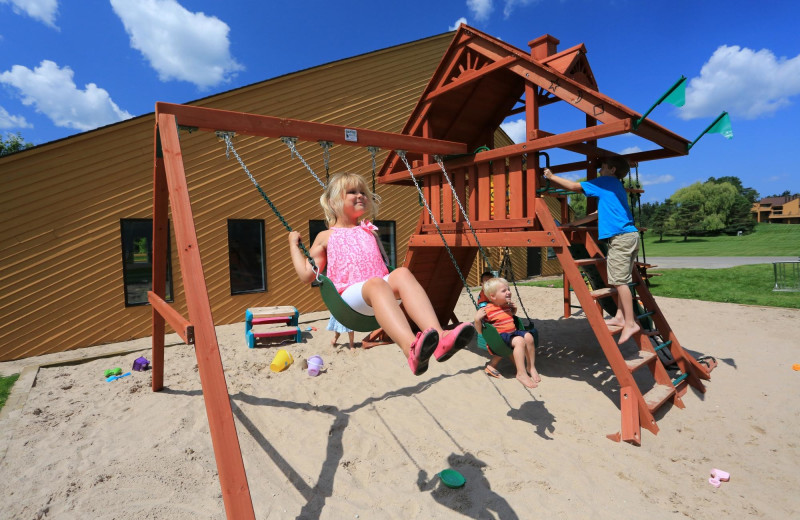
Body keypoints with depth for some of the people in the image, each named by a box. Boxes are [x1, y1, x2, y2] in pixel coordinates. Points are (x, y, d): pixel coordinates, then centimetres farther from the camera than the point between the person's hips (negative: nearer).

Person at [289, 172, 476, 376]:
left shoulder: (369, 231, 30)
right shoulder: (326, 237, 20)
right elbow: (307, 275, 18)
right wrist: (294, 245, 20)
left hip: (381, 282, 4)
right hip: (350, 294, -3)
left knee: (402, 273, -30)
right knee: (376, 283, -38)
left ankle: (439, 336, -49)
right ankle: (411, 349, -63)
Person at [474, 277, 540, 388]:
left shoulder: (507, 305, 11)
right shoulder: (488, 310, -12)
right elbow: (480, 330, -9)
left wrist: (514, 310, 14)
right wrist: (477, 319, -27)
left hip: (514, 331, 7)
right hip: (500, 335, -7)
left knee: (528, 336, -20)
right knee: (519, 341, -31)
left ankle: (531, 367, -1)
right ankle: (521, 373, -25)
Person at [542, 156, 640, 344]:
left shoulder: (605, 182, 0)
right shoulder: (617, 186, 25)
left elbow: (575, 186, -2)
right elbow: (605, 212, 32)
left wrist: (552, 177, 7)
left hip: (621, 236, -10)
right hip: (630, 235, 10)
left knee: (619, 280, -8)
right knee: (621, 280, 11)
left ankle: (630, 323, -6)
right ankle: (620, 317, 14)